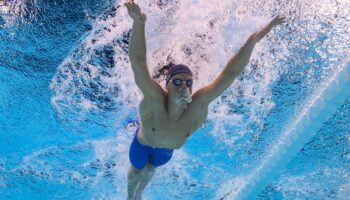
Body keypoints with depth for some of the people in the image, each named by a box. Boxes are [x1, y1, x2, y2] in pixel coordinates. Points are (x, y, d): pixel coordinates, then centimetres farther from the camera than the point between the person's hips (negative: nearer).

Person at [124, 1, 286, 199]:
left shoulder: (199, 104, -43)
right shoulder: (155, 99, -48)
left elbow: (229, 74, -46)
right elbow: (138, 62, -62)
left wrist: (252, 41, -55)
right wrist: (139, 23, -79)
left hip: (167, 149, 3)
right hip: (143, 143, -3)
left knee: (149, 171, 35)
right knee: (136, 172, 28)